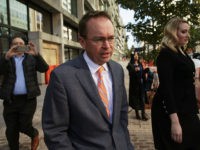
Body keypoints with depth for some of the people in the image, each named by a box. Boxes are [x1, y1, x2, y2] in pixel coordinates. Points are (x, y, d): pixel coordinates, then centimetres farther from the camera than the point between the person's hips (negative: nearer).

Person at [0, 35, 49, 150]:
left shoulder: (31, 58, 8)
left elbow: (44, 68, -6)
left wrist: (36, 54, -22)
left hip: (28, 99, -1)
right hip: (10, 100, 2)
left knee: (24, 126, -4)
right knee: (11, 131, 8)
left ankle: (35, 134, 28)